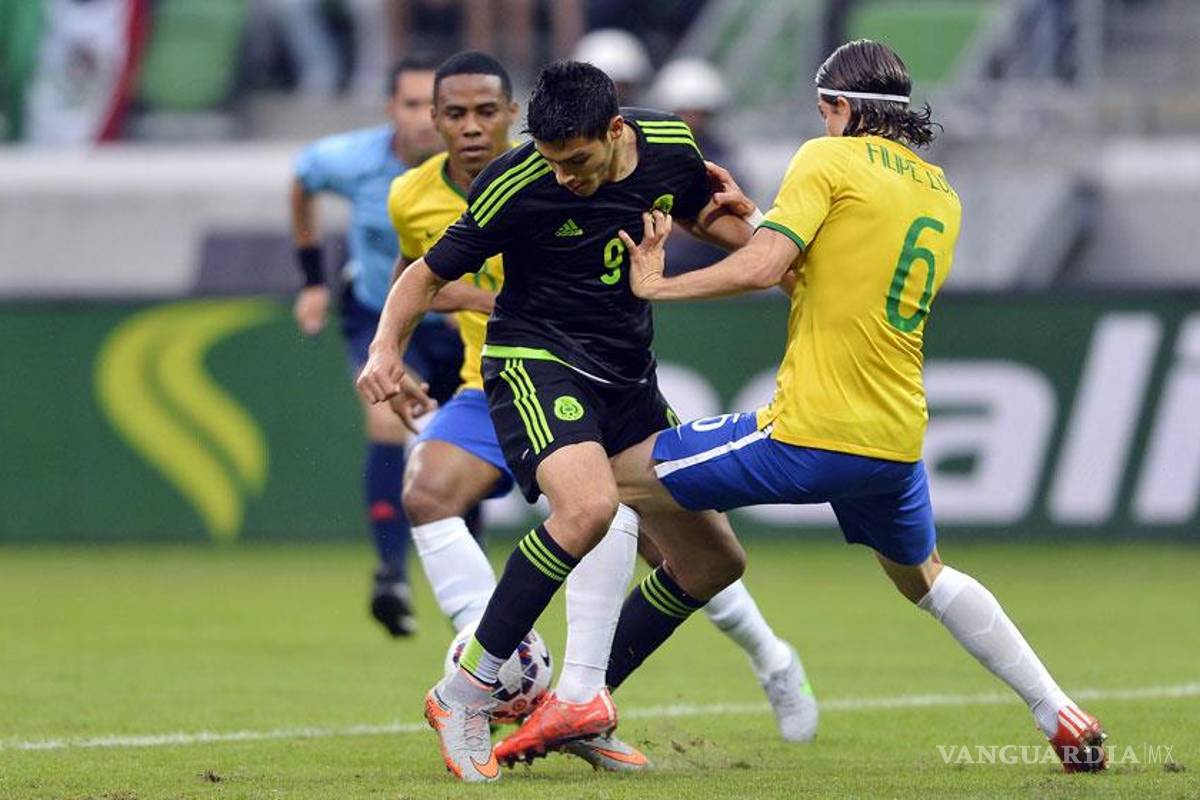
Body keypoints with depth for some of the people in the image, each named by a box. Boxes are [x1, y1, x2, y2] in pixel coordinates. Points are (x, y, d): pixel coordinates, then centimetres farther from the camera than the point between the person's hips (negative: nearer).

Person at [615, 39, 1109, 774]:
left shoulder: (829, 160, -6)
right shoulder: (942, 196, 16)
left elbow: (765, 267, -17)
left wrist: (656, 285, -5)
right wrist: (751, 217, 20)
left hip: (808, 432, -7)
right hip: (898, 439, 7)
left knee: (619, 484, 3)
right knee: (926, 578, 32)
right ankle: (1065, 720, 27)